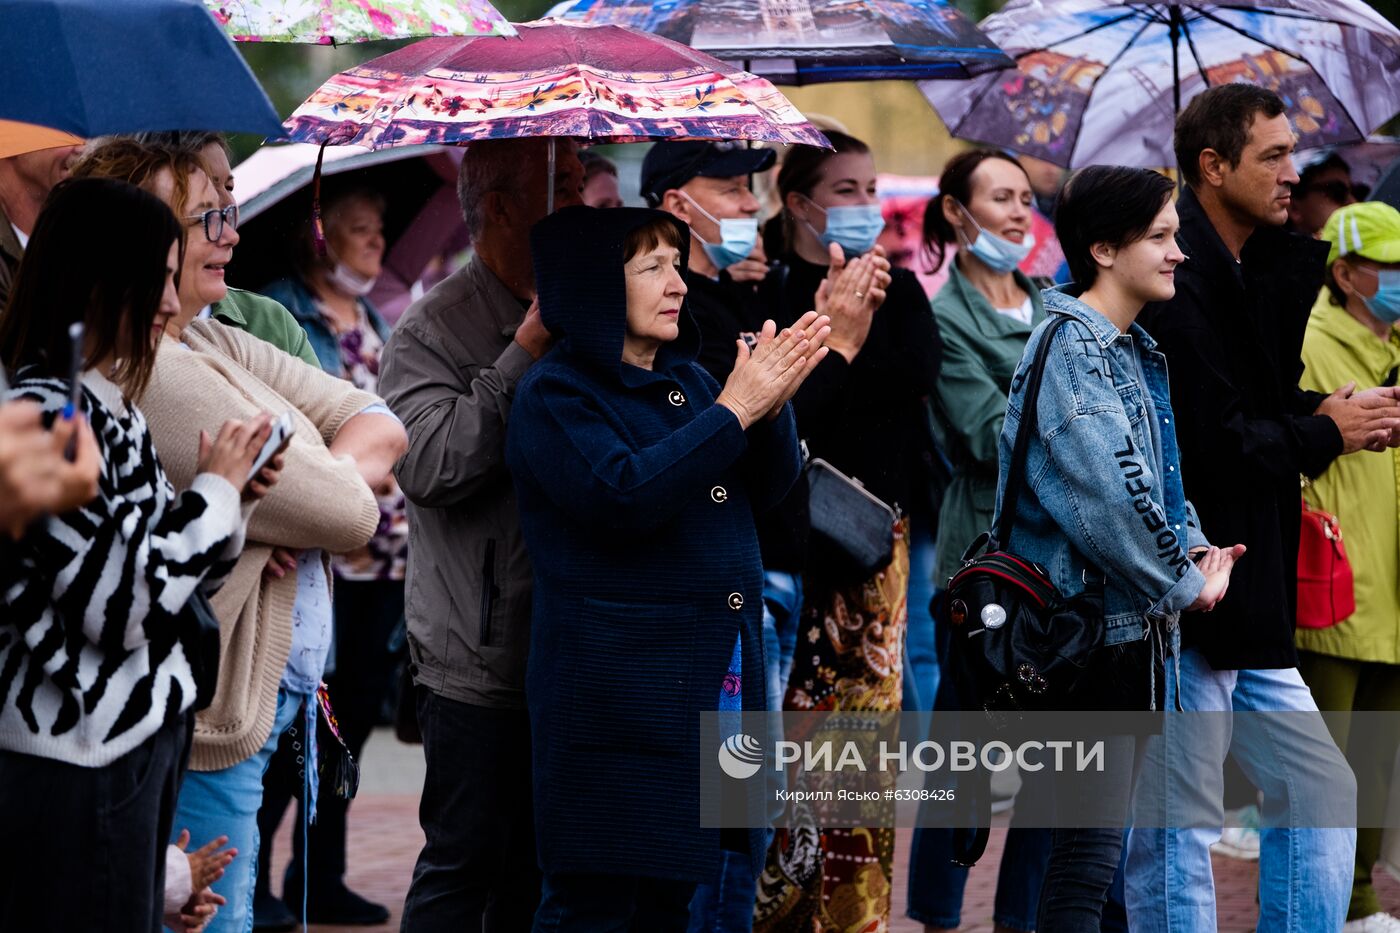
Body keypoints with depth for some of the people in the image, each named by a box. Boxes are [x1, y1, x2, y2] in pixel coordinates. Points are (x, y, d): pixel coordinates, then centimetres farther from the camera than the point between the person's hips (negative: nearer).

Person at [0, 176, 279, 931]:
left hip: (137, 733, 9)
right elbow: (123, 605, -22)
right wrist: (217, 490, -11)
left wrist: (227, 497, 1)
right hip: (74, 758, -9)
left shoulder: (106, 405, 11)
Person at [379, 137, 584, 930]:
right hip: (481, 658, -6)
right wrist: (527, 351, -18)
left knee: (540, 864, 13)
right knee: (466, 862, -2)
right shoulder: (434, 331, -6)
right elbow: (431, 465, -22)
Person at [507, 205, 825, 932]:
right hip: (616, 699, -7)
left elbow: (767, 488, 11)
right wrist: (735, 409, -20)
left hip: (718, 680, 7)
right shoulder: (555, 394, -8)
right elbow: (623, 494, -23)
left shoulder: (686, 378, 13)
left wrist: (774, 404, -8)